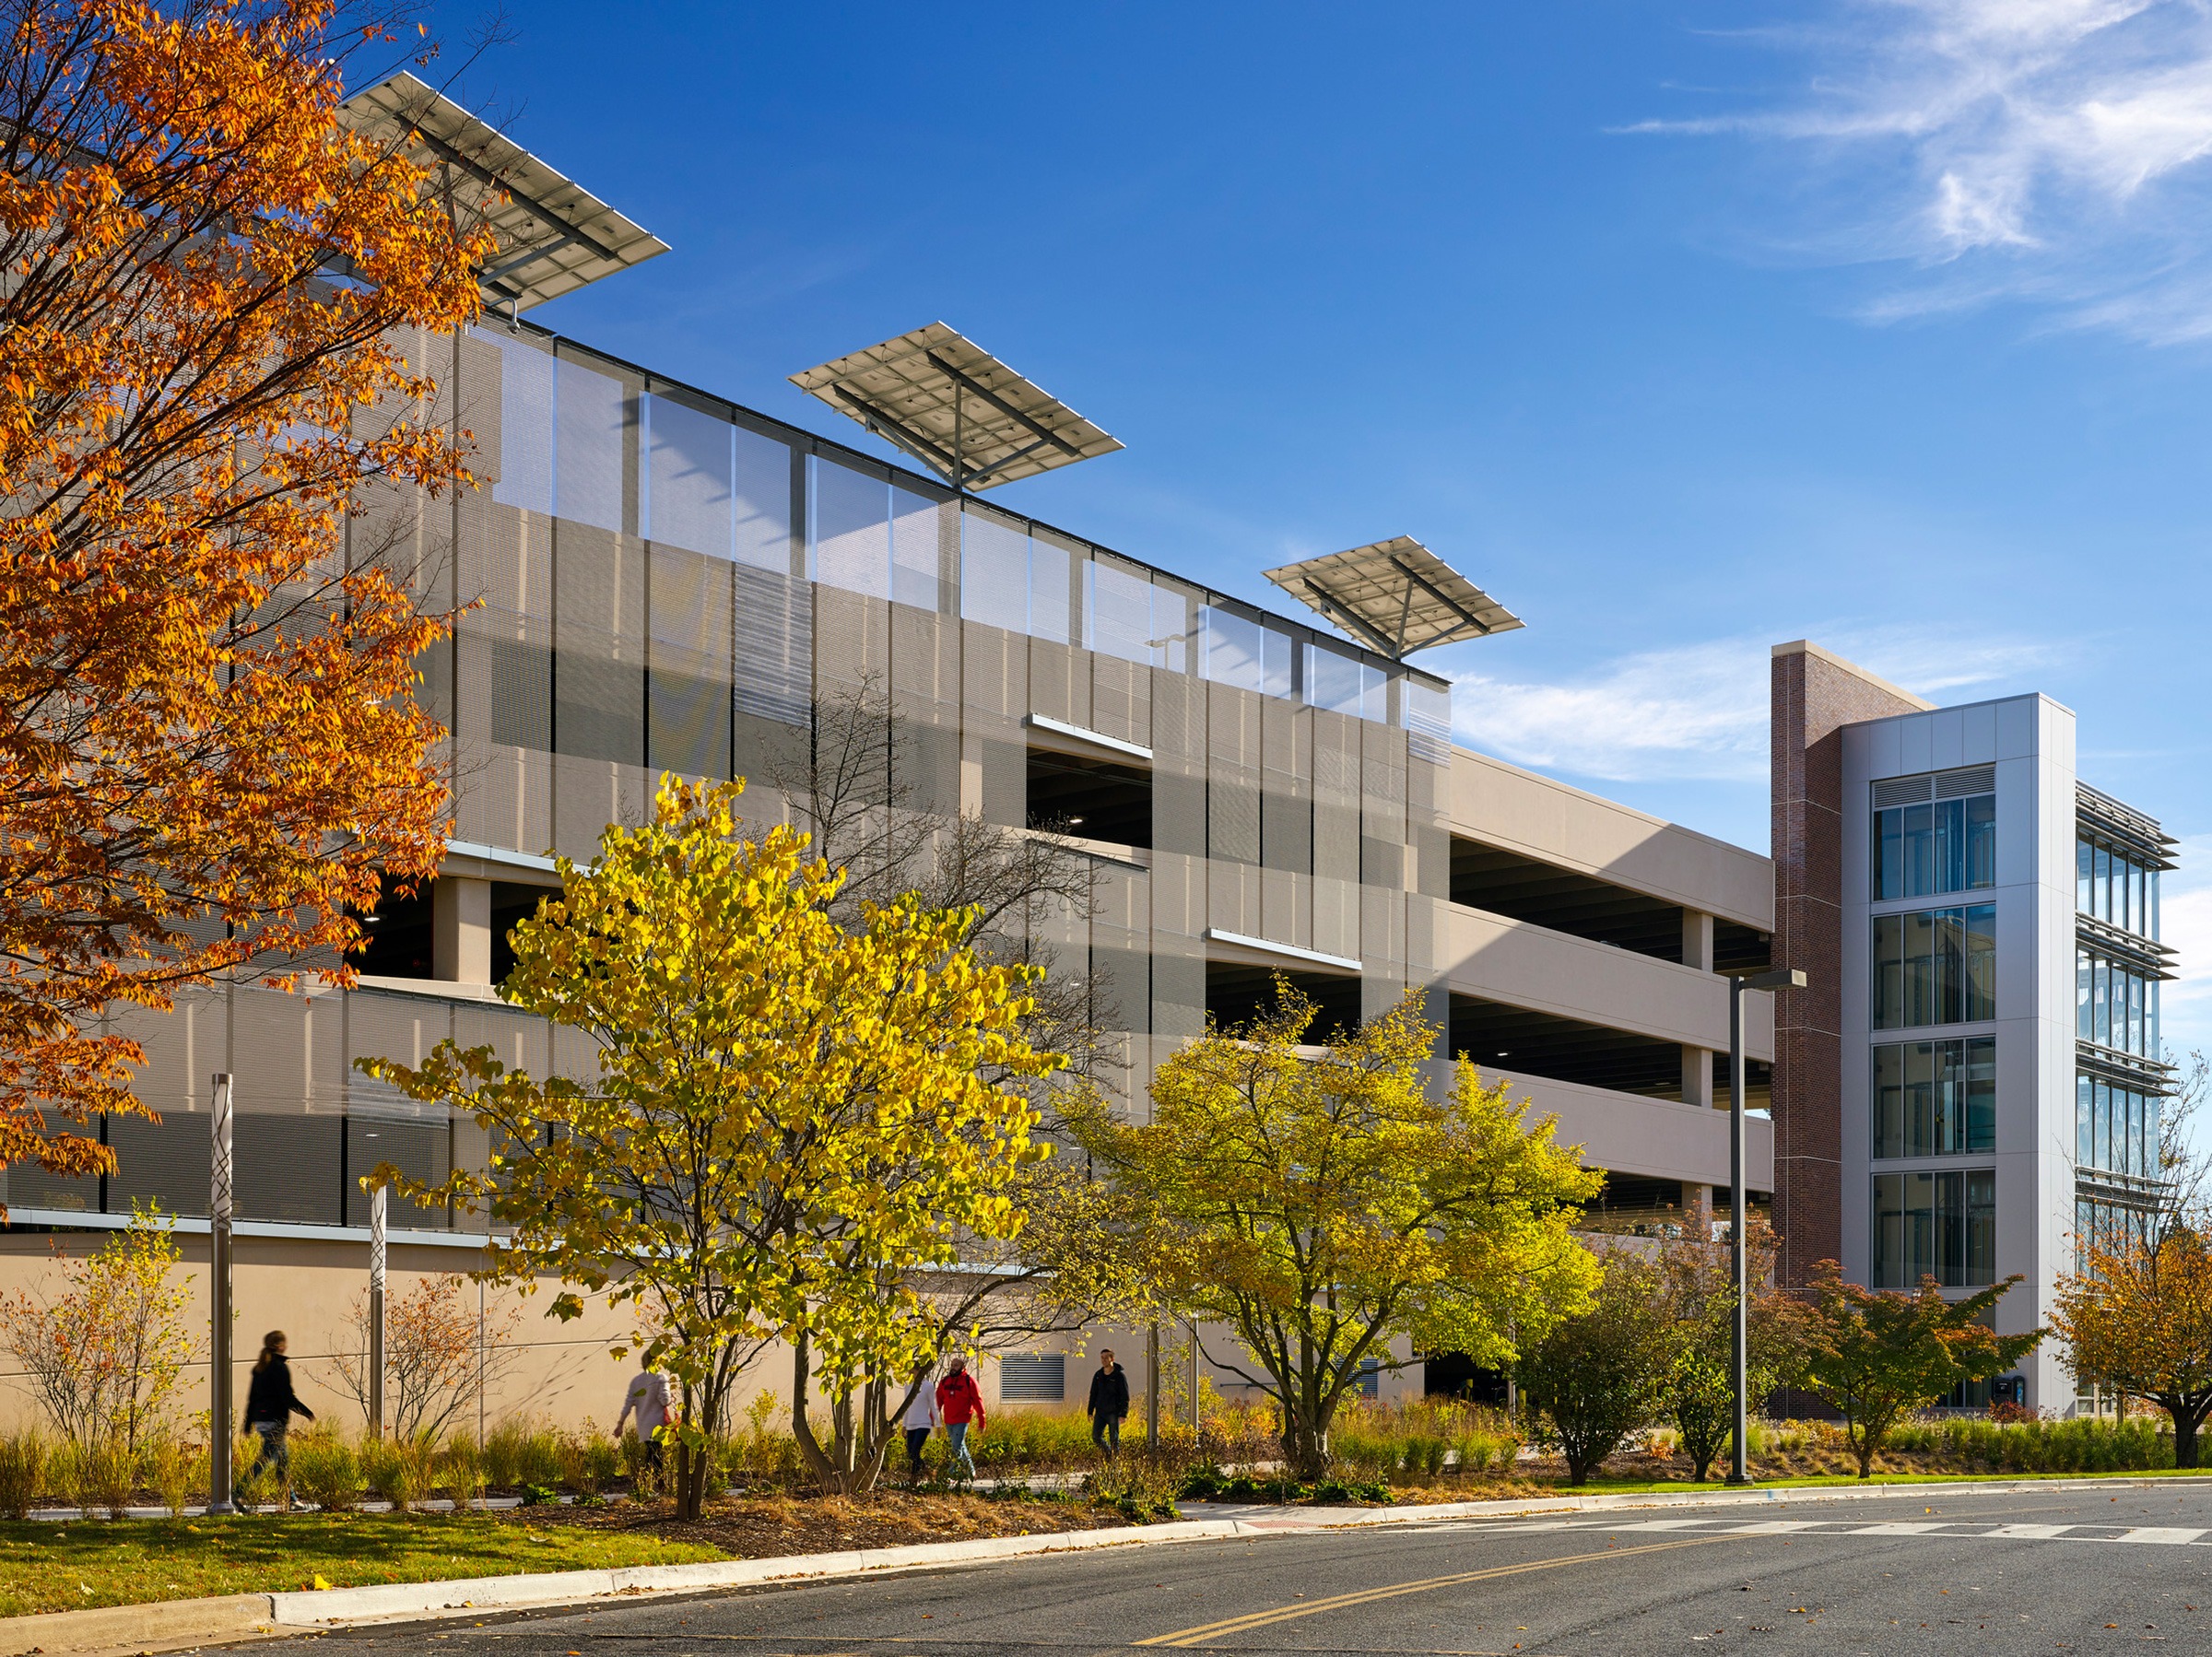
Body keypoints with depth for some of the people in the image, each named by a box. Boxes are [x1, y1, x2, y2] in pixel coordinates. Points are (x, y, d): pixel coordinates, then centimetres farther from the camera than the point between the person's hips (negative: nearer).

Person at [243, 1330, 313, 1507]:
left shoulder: (259, 1368, 12)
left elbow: (251, 1397, 16)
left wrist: (248, 1424, 20)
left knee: (284, 1458, 14)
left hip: (260, 1420, 9)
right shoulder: (280, 1368, -12)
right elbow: (288, 1398, -15)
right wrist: (308, 1413, -4)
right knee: (265, 1459, -10)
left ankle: (290, 1499, 17)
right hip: (275, 1421, -9)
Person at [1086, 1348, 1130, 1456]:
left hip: (1114, 1413, -5)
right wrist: (1090, 1411, 11)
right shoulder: (1098, 1375, 7)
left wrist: (1123, 1414, -15)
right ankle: (1109, 1454, 23)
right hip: (1100, 1412, 5)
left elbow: (1125, 1397, -9)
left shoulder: (1120, 1375, -8)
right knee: (1096, 1437, 1)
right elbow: (1093, 1394, 15)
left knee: (1114, 1439, 0)